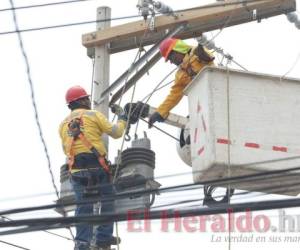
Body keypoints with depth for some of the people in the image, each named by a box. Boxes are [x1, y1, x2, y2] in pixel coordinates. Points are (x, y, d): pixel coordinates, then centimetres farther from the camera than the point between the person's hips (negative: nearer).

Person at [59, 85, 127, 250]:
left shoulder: (64, 124, 15)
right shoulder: (93, 115, 1)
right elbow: (115, 133, 3)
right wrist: (122, 120, 22)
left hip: (77, 171, 4)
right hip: (97, 167, -4)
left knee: (83, 207, 6)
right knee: (107, 202, 10)